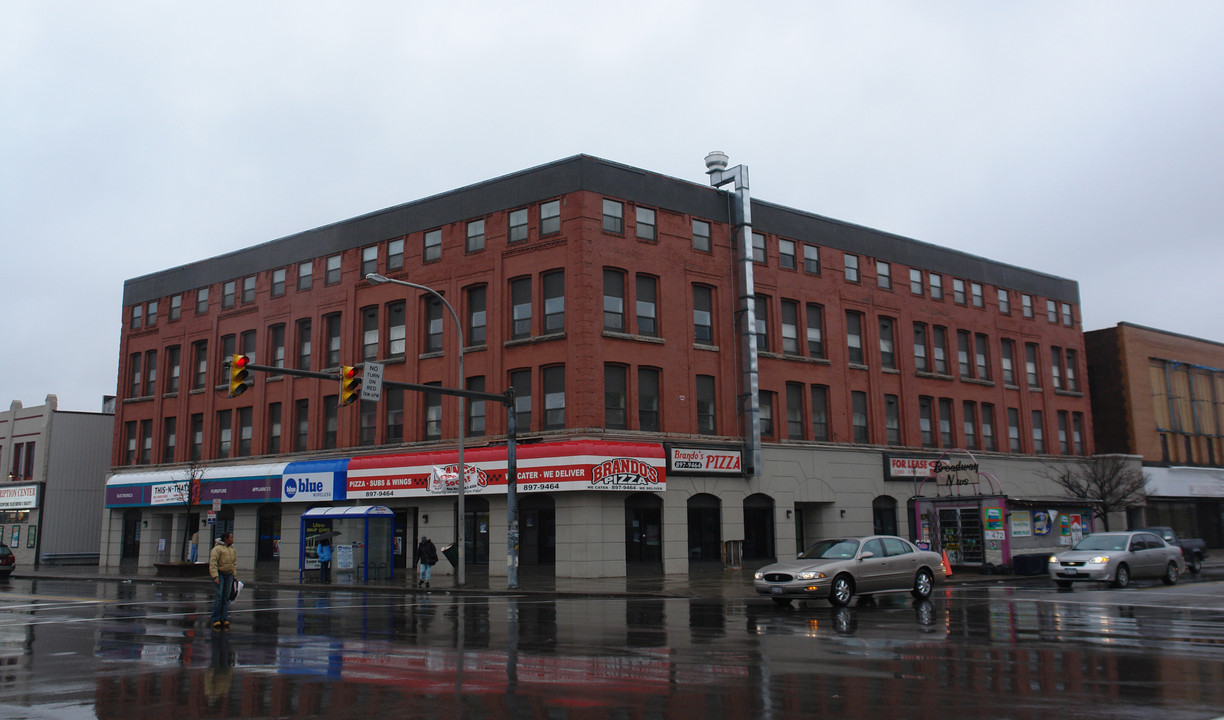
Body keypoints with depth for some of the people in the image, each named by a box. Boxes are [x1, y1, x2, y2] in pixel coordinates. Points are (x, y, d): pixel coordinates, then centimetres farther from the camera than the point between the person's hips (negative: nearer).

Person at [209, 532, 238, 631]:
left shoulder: (232, 549, 13)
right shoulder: (217, 549, -10)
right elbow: (213, 563, -15)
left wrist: (234, 575, 14)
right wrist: (215, 577, -20)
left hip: (229, 574, 6)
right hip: (219, 574, -6)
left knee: (226, 597, 3)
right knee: (218, 596, -11)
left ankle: (224, 619, 6)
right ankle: (216, 620, -5)